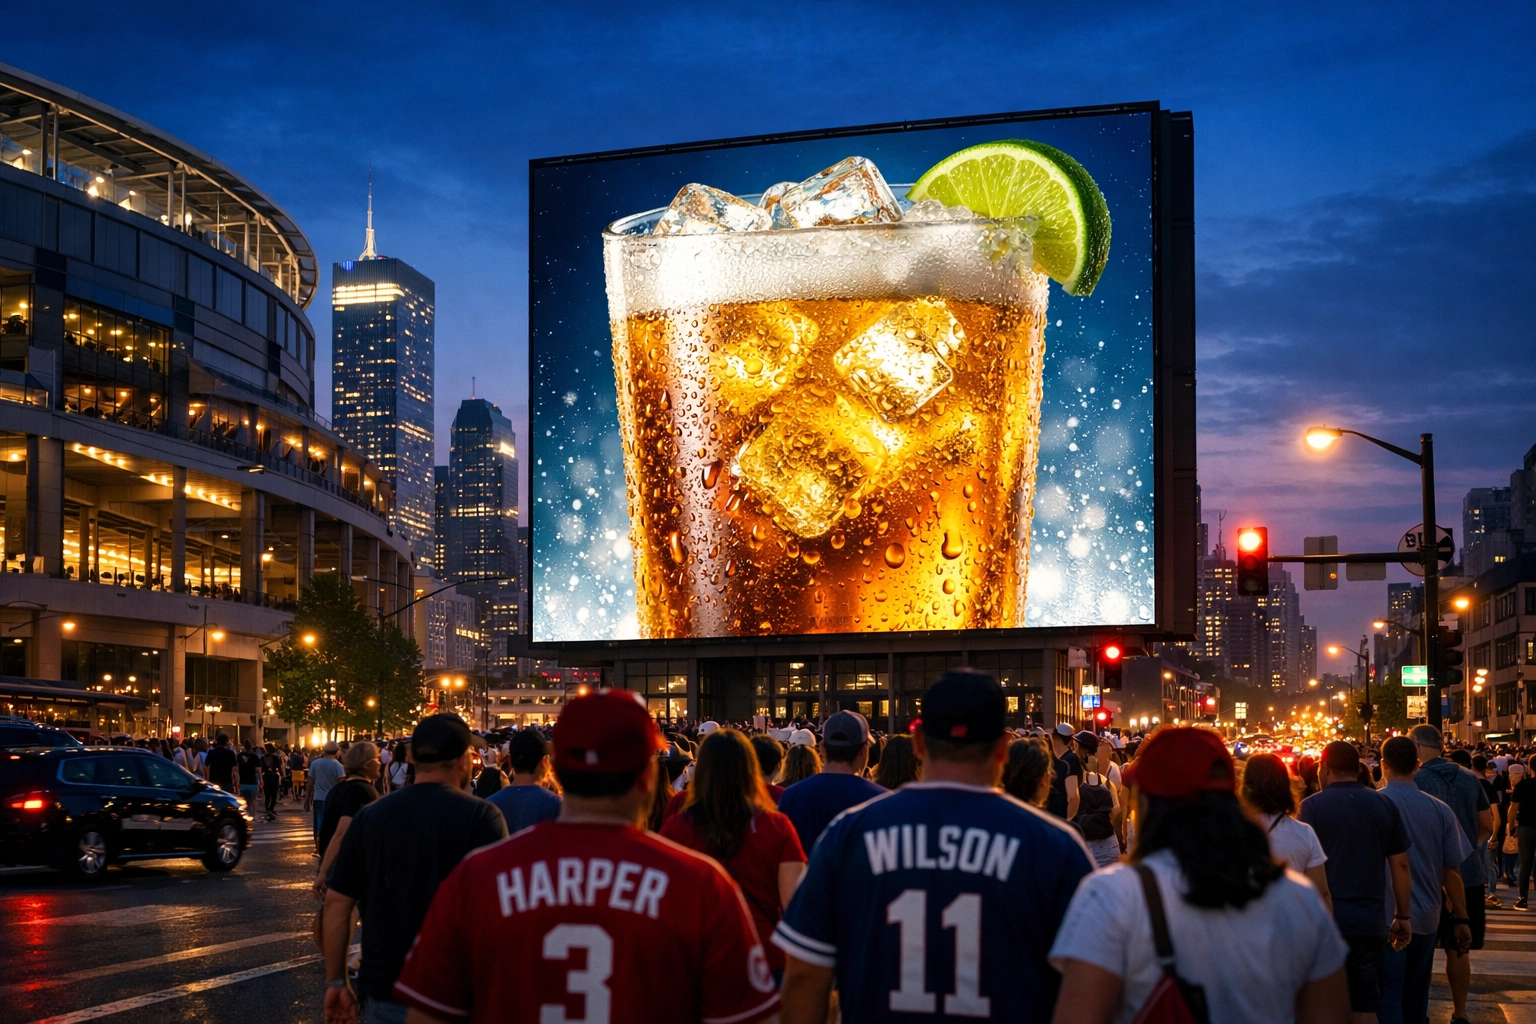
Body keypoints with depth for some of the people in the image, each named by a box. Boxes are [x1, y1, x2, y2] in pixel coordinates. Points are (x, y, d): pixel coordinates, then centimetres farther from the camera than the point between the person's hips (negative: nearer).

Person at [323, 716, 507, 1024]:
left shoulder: (369, 816, 2)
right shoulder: (480, 817, -11)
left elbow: (337, 902, 4)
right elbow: (495, 910, -16)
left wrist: (336, 982, 11)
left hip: (383, 991, 4)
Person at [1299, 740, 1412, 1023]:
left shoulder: (1313, 805, -5)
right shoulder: (1386, 806, 6)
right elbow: (1400, 866, 7)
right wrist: (1403, 916, 15)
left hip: (1325, 921, -3)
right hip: (1370, 922, 3)